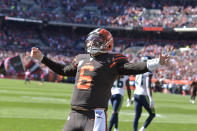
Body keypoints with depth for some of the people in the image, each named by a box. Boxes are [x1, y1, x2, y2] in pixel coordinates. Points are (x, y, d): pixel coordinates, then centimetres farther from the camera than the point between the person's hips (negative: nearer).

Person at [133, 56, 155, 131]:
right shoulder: (149, 72, -11)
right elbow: (148, 86, -18)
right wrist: (151, 99, -21)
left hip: (136, 94, 7)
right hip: (143, 95, -7)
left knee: (137, 116, 9)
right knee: (152, 114, 8)